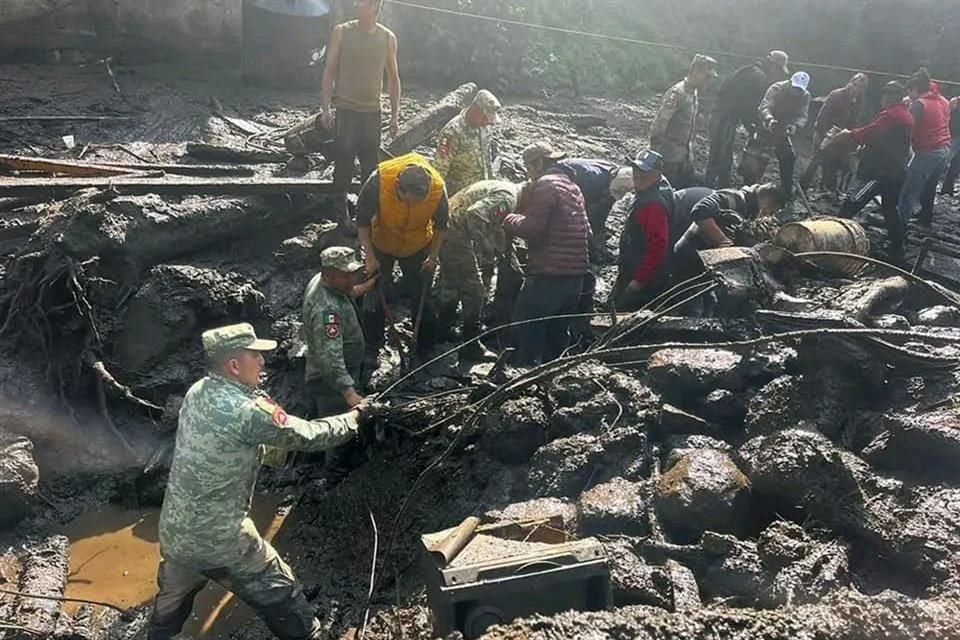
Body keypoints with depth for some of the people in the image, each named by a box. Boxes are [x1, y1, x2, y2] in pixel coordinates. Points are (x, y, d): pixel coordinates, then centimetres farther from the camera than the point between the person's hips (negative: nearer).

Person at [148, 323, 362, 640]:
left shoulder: (196, 393, 0)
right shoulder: (246, 410, -22)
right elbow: (307, 436, -12)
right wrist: (352, 419, 2)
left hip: (174, 532, 8)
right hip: (221, 540, -7)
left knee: (168, 610, 31)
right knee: (289, 610, 8)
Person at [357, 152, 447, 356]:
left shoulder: (438, 189, -32)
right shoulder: (378, 181, -37)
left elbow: (441, 226, -9)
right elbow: (363, 220, -20)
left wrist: (434, 256, -13)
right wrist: (370, 257, -22)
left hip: (418, 248, 1)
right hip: (381, 246, 0)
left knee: (421, 299, 11)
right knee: (375, 299, 11)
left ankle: (426, 349, 31)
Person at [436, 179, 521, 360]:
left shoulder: (503, 188, 17)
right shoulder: (508, 196, -15)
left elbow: (497, 227, 26)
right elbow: (475, 215, -29)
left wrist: (510, 255, 21)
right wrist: (484, 245, -17)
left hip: (446, 231, 10)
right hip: (457, 235, -10)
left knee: (450, 286, 24)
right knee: (474, 292, -1)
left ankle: (444, 332, 39)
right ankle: (471, 347, 7)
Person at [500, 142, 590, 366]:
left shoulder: (544, 185, -10)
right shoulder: (572, 186, 19)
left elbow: (532, 227, -17)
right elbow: (586, 231, 22)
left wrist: (509, 219, -2)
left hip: (549, 272, -9)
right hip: (575, 271, 9)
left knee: (528, 327, -1)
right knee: (558, 329, 18)